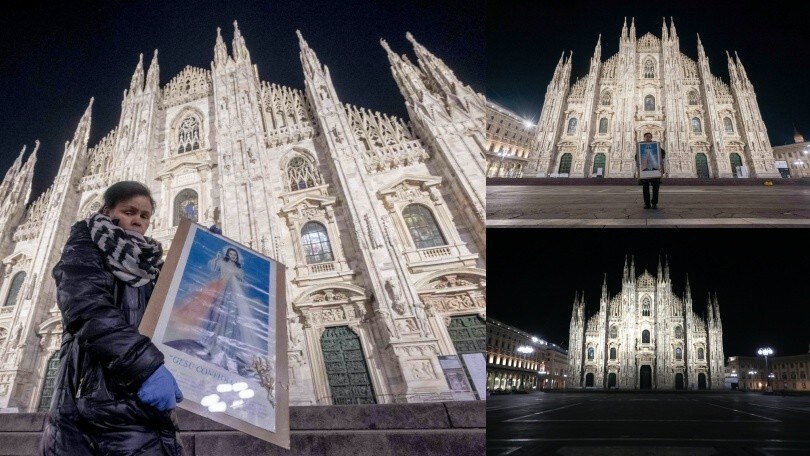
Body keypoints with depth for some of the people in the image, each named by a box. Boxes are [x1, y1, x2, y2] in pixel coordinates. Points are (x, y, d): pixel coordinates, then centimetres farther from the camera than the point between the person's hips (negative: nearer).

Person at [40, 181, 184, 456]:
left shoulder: (150, 264, 24)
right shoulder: (85, 248, 8)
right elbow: (88, 309, -11)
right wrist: (145, 365, -25)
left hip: (145, 405, 4)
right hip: (92, 398, -4)